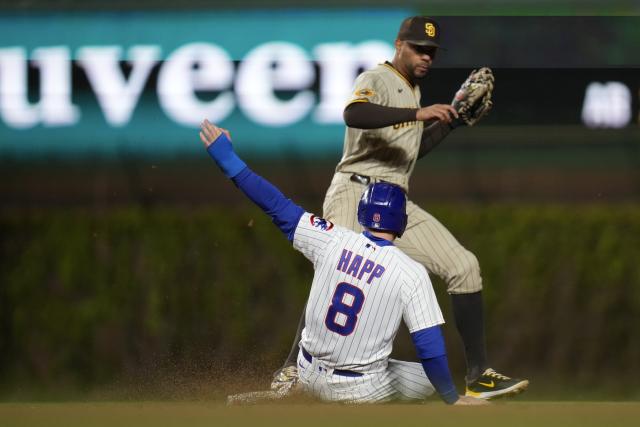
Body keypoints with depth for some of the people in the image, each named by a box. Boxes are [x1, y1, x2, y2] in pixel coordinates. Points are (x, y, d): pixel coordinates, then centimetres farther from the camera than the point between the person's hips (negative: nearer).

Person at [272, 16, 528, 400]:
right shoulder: (377, 80, -6)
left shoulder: (413, 91, 20)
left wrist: (451, 120, 15)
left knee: (465, 266, -1)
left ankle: (479, 375, 1)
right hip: (356, 193, -8)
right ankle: (292, 370, -18)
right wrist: (418, 114, -34)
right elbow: (353, 115, -29)